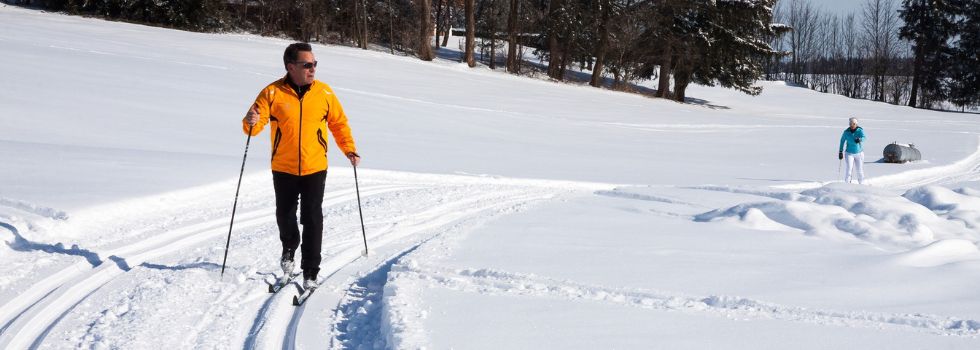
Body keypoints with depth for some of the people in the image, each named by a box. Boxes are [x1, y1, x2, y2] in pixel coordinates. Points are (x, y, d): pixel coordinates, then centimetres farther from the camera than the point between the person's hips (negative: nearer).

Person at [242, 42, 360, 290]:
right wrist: (251, 123, -33)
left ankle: (310, 273, 3)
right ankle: (289, 248, 45)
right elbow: (254, 125, -9)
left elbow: (339, 123, 8)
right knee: (285, 215, 14)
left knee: (312, 220, -5)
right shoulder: (273, 93, -8)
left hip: (315, 169, 0)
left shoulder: (324, 92, -2)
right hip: (283, 169, 0)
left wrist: (349, 150, -3)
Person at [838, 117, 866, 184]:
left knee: (859, 170, 5)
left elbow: (864, 137, -29)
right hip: (849, 153, 0)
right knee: (848, 170, -12)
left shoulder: (860, 130, -12)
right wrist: (840, 151, 6)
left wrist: (860, 139, -52)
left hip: (859, 153, 0)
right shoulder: (846, 132, -9)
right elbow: (842, 141, 5)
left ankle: (862, 184, 22)